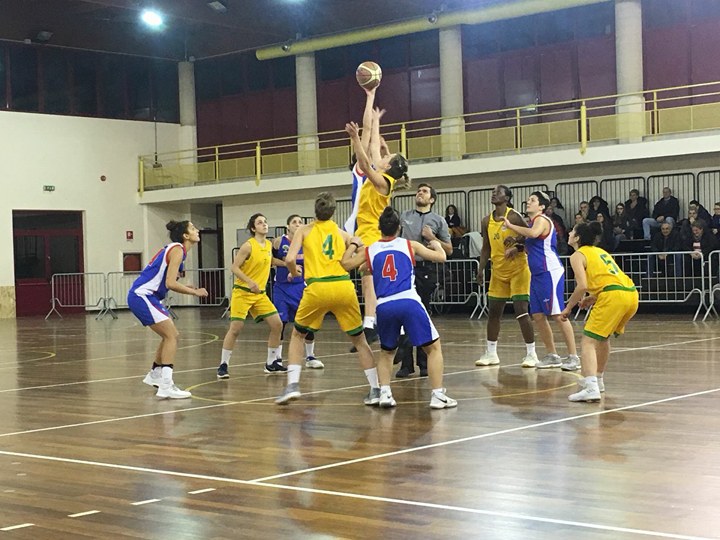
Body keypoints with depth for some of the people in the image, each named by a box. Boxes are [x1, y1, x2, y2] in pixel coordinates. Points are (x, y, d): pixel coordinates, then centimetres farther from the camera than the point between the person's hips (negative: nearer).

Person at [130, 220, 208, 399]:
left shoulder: (174, 249, 16)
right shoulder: (177, 250, -13)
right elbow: (170, 284, -22)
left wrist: (189, 289, 8)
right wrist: (195, 292, -12)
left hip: (147, 296, 10)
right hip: (142, 296, -10)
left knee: (170, 335, 18)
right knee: (172, 335, -14)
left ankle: (154, 376, 34)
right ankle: (166, 387, -19)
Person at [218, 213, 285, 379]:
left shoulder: (269, 245, 7)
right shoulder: (248, 246, -14)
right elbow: (234, 267, -15)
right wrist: (250, 282, -26)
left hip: (260, 293, 7)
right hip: (242, 292, -7)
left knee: (277, 324, 0)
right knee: (235, 328, -10)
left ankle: (271, 363, 12)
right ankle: (223, 365, 1)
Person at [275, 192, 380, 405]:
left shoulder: (305, 230, 11)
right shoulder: (342, 233, 16)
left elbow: (290, 259, 0)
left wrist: (294, 273, 20)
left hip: (317, 288, -1)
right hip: (344, 287, 1)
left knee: (297, 336, 19)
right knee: (359, 340, 16)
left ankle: (292, 385, 6)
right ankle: (375, 389, 12)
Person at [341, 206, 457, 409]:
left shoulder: (369, 251, 14)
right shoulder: (409, 245, 12)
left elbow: (345, 264, 22)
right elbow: (441, 257, 14)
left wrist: (353, 244, 38)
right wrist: (436, 244, 35)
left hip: (384, 307, 3)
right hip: (408, 302, -3)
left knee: (386, 352, 25)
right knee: (433, 347, 9)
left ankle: (385, 394, 8)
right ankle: (438, 395, 1)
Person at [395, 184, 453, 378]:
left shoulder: (438, 220, 7)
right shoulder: (404, 216, 11)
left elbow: (449, 250, 7)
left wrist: (432, 237, -6)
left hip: (427, 270, -1)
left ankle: (423, 363, 11)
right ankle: (406, 363, 1)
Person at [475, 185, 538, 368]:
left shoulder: (514, 216, -12)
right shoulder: (487, 221, 7)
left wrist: (517, 244, -27)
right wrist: (481, 269, 6)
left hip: (518, 270, -6)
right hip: (498, 271, 6)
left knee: (521, 311, -10)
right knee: (493, 312, 9)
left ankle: (531, 354, -2)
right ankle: (491, 354, 18)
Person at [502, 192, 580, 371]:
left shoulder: (542, 220, -9)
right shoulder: (533, 222, 20)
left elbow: (533, 233, -33)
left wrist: (511, 226, -24)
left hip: (550, 273, -10)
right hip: (537, 275, 10)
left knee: (557, 314, -10)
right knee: (538, 316, 8)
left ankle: (573, 357, -7)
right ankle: (552, 356, 17)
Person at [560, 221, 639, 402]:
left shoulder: (578, 255, 4)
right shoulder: (600, 251, 29)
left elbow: (582, 286, -9)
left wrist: (568, 307, 1)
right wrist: (594, 297, 25)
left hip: (613, 297, -8)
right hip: (631, 293, 8)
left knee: (588, 341, -7)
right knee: (602, 337, 28)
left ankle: (591, 388, -24)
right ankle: (597, 379, 39)